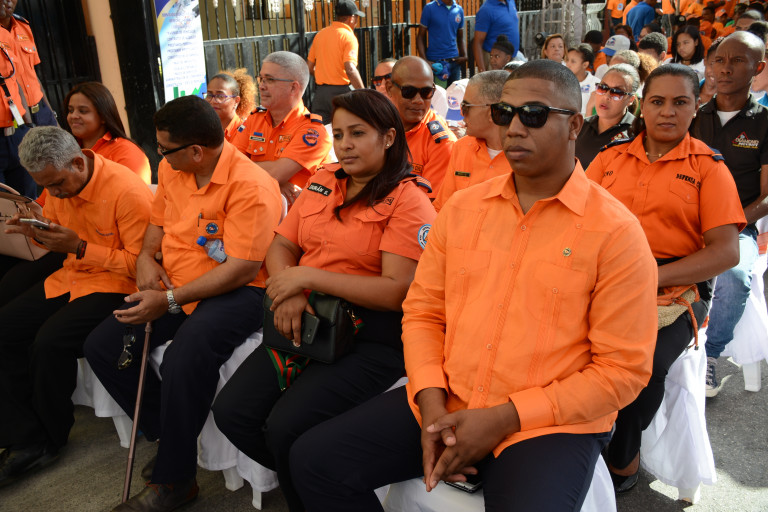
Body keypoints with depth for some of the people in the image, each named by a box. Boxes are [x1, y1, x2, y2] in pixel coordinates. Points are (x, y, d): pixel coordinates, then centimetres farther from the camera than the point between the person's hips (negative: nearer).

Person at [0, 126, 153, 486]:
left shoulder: (128, 192, -22)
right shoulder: (59, 185, 2)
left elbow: (139, 263, -19)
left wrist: (80, 249, -23)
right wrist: (37, 229, -5)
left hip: (115, 284, -8)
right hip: (70, 277, 8)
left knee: (51, 341, -25)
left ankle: (51, 440, 3)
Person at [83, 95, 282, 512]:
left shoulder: (250, 186, -20)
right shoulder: (170, 169, 6)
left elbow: (242, 269, -23)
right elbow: (158, 219, 24)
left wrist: (169, 300, -23)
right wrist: (146, 256, 3)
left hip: (234, 292, -8)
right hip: (171, 285, 9)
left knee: (184, 361, -34)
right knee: (101, 347, -1)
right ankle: (170, 438, 10)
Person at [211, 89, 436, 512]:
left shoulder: (408, 202, -8)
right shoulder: (322, 183, 12)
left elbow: (396, 291, -16)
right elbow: (281, 246, 14)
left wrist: (309, 276, -16)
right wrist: (287, 293, -8)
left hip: (372, 337, -6)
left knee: (286, 427, -23)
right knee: (231, 412, -6)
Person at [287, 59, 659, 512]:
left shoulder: (616, 232, -8)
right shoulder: (462, 208, 7)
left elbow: (622, 369, -9)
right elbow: (423, 312, 9)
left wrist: (503, 419, -14)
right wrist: (432, 404, -6)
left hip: (551, 423, -3)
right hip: (446, 406, 4)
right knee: (315, 459, -6)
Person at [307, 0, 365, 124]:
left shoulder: (320, 34, 11)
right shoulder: (348, 36, -8)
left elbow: (310, 68, 14)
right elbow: (350, 69, -22)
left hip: (320, 91, 5)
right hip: (340, 90, -5)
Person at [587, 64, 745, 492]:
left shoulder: (708, 167, 6)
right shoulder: (611, 157, 14)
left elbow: (725, 251, -3)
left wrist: (651, 276, -16)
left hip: (677, 287, -1)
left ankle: (623, 459, 2)